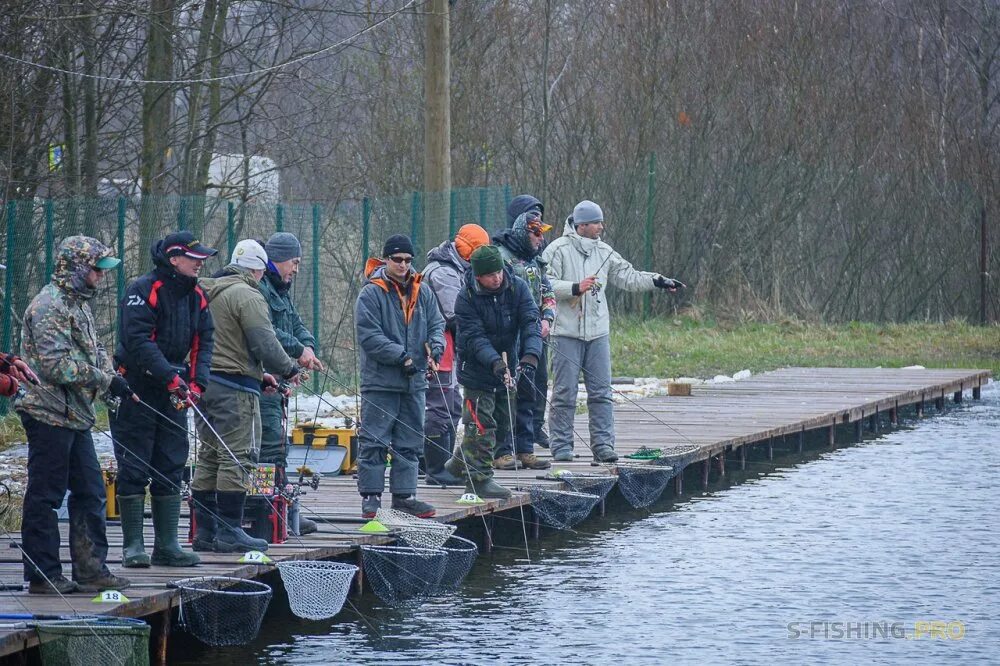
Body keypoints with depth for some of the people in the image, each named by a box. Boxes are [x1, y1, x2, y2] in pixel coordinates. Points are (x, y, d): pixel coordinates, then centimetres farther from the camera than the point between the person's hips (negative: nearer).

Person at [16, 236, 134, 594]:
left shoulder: (78, 304, 17)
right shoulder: (49, 306, -16)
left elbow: (94, 350, 21)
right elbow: (58, 365, -23)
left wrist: (113, 378, 1)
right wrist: (107, 381, -19)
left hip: (76, 415, 10)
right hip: (49, 414, -10)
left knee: (89, 493, 12)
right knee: (45, 496, -3)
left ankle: (90, 569, 17)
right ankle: (43, 575, 1)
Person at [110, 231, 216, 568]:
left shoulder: (196, 296, 9)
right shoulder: (143, 290, -14)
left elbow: (204, 341, 8)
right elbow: (138, 340, -22)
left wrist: (197, 383, -7)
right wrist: (171, 377, -26)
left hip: (174, 394, 7)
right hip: (136, 391, -7)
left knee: (171, 470, 7)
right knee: (134, 470, -4)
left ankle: (167, 545, 11)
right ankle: (133, 546, 1)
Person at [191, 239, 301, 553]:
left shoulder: (207, 294, 18)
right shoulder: (247, 296, -12)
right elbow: (265, 343, -16)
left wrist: (257, 374, 23)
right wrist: (289, 370, 1)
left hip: (204, 383, 9)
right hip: (234, 389, -9)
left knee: (210, 456, 14)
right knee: (238, 457, -6)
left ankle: (205, 530, 16)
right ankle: (229, 532, -8)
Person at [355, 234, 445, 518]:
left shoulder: (422, 293, 10)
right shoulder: (371, 294, -8)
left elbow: (436, 324, 12)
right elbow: (369, 336, -14)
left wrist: (435, 349, -10)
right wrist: (402, 357, -19)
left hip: (414, 381, 6)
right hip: (380, 380, -6)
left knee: (410, 442, 11)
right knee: (374, 441, -4)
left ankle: (404, 494, 19)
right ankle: (370, 496, 1)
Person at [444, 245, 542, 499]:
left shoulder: (518, 288, -8)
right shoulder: (466, 299, -17)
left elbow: (530, 323, -15)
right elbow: (475, 338, -22)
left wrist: (530, 356, -32)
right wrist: (496, 364, -36)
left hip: (508, 366, 5)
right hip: (477, 370, -5)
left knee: (501, 418, 16)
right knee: (481, 423, -8)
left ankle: (461, 462, 33)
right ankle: (478, 478, -2)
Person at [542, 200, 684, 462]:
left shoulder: (604, 252, 13)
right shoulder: (559, 250, -4)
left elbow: (628, 277, 16)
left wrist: (658, 281, 5)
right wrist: (576, 288, -21)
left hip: (597, 332, 5)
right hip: (567, 332, -5)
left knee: (601, 392, 2)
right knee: (565, 392, -2)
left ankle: (603, 445, 4)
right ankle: (561, 446, 4)